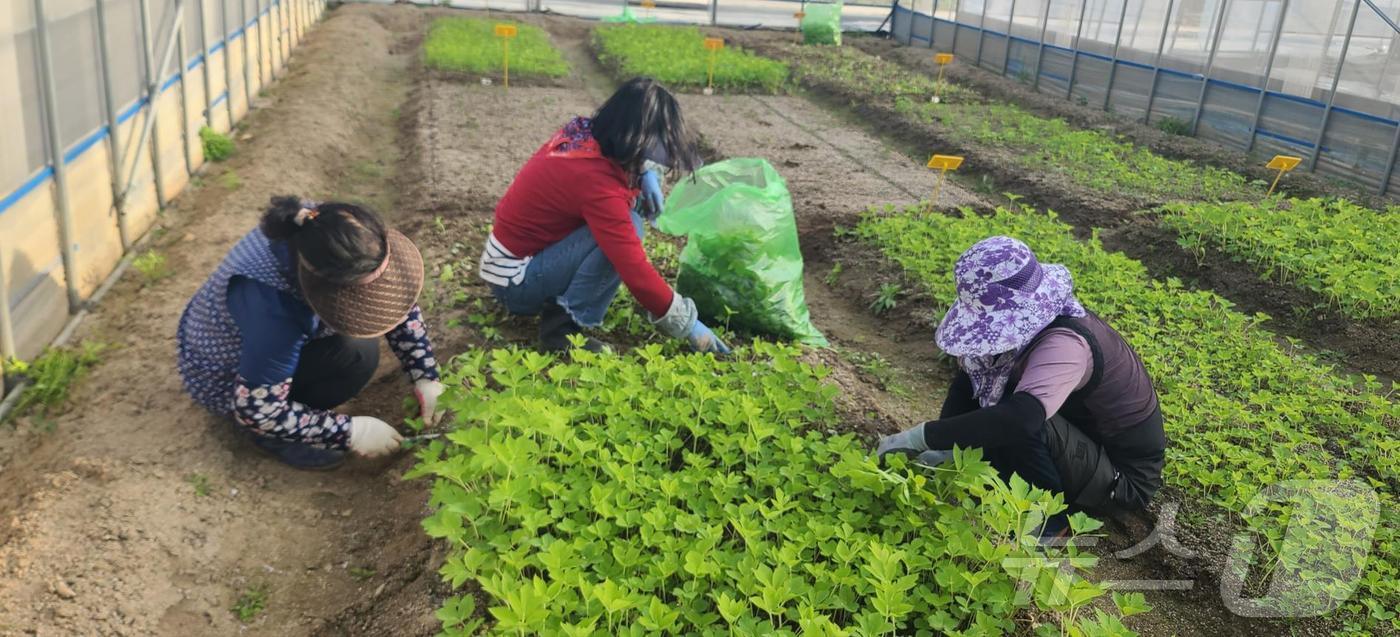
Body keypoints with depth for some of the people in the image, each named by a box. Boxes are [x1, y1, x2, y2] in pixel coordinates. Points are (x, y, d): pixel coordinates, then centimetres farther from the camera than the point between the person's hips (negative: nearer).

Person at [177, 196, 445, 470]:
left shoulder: (319, 231, -24)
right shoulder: (272, 308, -42)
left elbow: (395, 296, -10)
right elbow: (258, 410, -30)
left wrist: (425, 376, -13)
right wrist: (350, 432, -26)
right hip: (224, 377, -7)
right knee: (356, 353, -24)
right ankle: (274, 435, -4)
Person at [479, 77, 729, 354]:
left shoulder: (583, 133, -4)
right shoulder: (595, 181, -29)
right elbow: (634, 270, -29)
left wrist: (646, 175, -4)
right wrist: (686, 324, -21)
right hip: (517, 281, -9)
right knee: (628, 226, -23)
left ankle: (560, 304, 6)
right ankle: (564, 328, -16)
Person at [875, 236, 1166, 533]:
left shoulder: (1065, 343, -36)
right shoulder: (1023, 323, -10)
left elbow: (1020, 419, -51)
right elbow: (968, 379, -3)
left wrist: (923, 435, -44)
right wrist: (944, 446, -17)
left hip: (1124, 477, -8)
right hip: (1084, 440, 8)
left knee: (1018, 422, -33)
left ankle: (1052, 511, -7)